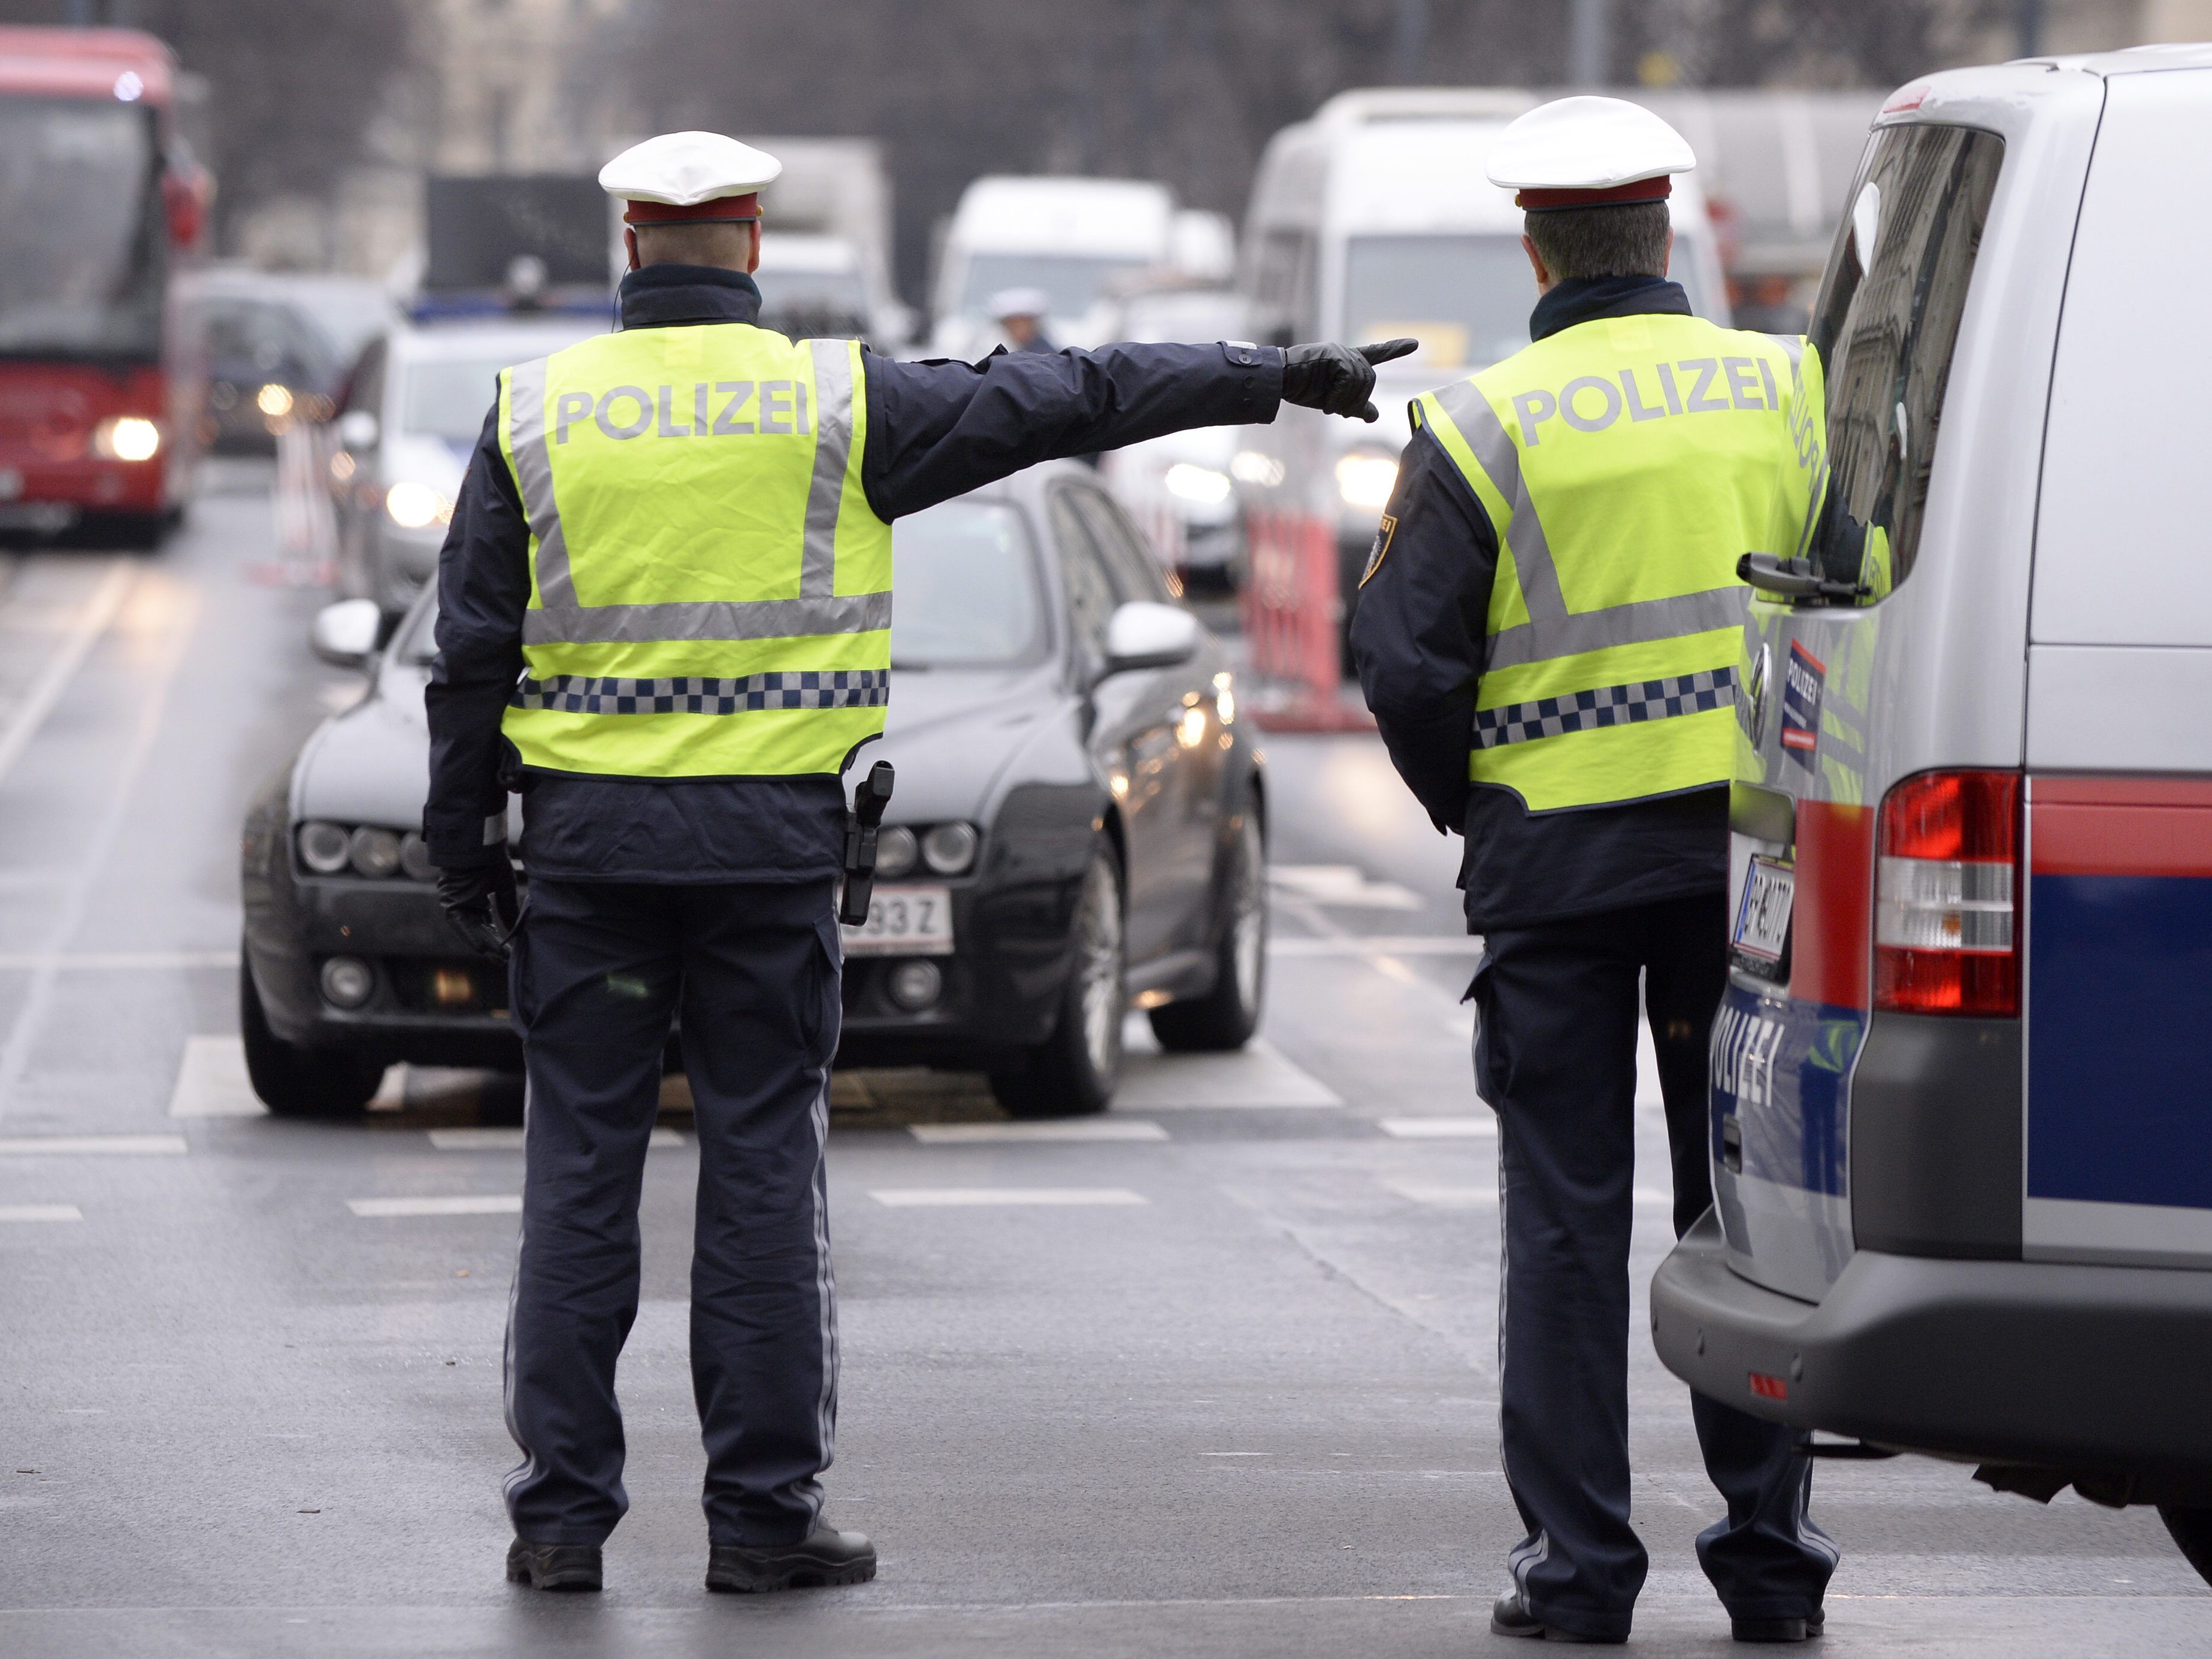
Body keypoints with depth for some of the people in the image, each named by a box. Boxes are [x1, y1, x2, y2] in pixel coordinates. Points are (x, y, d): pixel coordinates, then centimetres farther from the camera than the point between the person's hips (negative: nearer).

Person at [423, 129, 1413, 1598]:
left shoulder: (538, 411, 2)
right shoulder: (834, 402, -1)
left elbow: (474, 650, 3)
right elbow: (1067, 402, 4)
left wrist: (466, 845, 10)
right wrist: (1276, 378, 11)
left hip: (590, 831, 1)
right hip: (770, 836, -1)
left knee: (582, 1171, 5)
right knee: (764, 1170, 4)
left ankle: (564, 1512, 5)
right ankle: (765, 1514, 6)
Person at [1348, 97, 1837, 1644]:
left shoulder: (1485, 426, -7)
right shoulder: (1788, 392, 2)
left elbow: (1402, 655, -7)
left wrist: (1468, 802, 10)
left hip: (1558, 859, -2)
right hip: (1745, 844, 2)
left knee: (1568, 1212, 4)